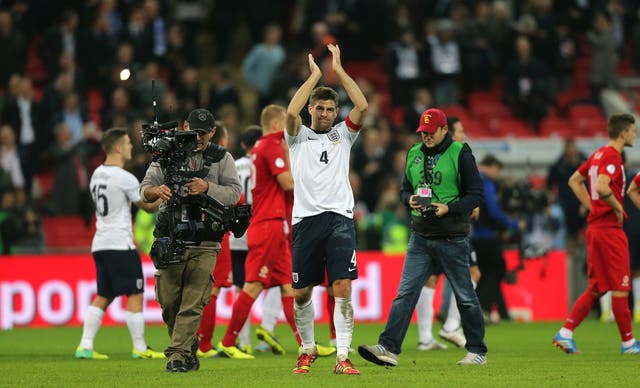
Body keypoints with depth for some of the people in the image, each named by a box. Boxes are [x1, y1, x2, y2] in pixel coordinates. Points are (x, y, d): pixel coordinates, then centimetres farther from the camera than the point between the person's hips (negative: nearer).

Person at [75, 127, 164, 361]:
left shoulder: (97, 175, 12)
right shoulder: (124, 178, -13)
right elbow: (148, 207, -5)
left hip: (100, 244, 8)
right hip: (120, 243, -8)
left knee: (103, 297, 11)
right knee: (135, 295, -1)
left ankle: (85, 346, 5)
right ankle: (139, 348, 1)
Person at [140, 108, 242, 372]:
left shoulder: (222, 159, 9)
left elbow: (235, 192, 0)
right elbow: (145, 189, 4)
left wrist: (207, 187, -17)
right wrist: (156, 191, -20)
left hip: (204, 244, -1)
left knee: (193, 303, -10)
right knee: (169, 301, 0)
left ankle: (177, 355, -10)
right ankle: (189, 350, 19)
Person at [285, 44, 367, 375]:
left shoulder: (342, 135, 15)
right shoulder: (299, 136, 11)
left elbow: (362, 106, -1)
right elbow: (291, 112, -10)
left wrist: (339, 70, 1)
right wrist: (314, 76, -4)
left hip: (340, 219, 0)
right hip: (306, 219, 0)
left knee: (343, 290, -11)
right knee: (301, 293, 5)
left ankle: (342, 357, -12)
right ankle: (308, 350, 24)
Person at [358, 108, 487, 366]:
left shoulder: (460, 155, -6)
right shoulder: (414, 154, 11)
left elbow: (476, 195, -6)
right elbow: (405, 190, 20)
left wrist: (449, 208, -19)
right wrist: (410, 199, -3)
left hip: (452, 238, -5)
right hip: (420, 236, 5)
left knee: (464, 297, 4)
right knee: (405, 293, -5)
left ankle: (477, 352, 16)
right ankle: (388, 349, -12)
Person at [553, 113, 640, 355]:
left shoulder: (598, 155, 14)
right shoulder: (613, 157, -15)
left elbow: (575, 181, 24)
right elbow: (601, 187, -30)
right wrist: (617, 208, -15)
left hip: (595, 225, 10)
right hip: (610, 229, -10)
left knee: (596, 288, 12)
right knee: (620, 288, -2)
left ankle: (565, 333, 7)